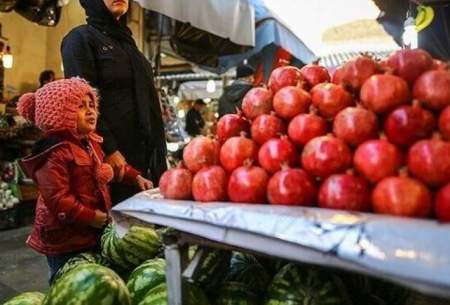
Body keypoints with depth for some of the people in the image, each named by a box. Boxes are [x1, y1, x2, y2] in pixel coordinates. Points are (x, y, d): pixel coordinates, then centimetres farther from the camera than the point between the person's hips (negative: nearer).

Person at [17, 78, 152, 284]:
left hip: (93, 232, 9)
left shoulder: (91, 143, 8)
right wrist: (89, 217, -25)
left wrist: (135, 177, 13)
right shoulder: (55, 152, -23)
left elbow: (107, 168, 24)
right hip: (65, 238, -9)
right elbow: (56, 198, -27)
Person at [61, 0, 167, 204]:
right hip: (109, 154, -7)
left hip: (141, 153, 7)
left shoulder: (127, 42, 21)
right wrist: (108, 149, -20)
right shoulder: (80, 38, -1)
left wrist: (157, 155, 14)